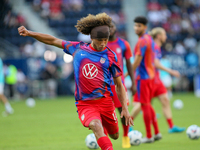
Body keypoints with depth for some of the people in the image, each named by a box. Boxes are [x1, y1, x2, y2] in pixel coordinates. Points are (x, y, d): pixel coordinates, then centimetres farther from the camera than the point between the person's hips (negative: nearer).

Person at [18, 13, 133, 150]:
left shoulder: (110, 56, 2)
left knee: (114, 135, 13)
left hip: (105, 101, 1)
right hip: (84, 104, -1)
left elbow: (119, 85, 7)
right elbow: (53, 41, 12)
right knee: (96, 126, -30)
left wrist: (125, 108, 2)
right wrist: (29, 33, 6)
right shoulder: (78, 49, 4)